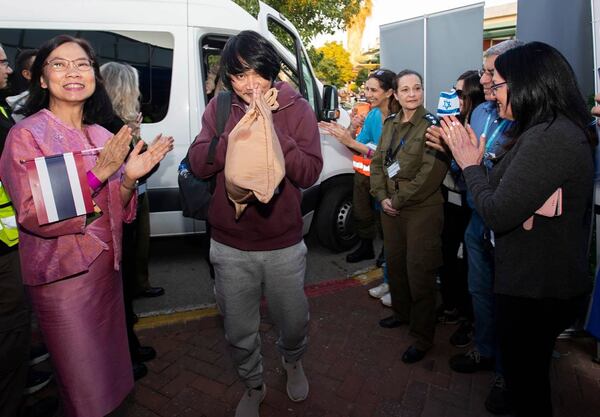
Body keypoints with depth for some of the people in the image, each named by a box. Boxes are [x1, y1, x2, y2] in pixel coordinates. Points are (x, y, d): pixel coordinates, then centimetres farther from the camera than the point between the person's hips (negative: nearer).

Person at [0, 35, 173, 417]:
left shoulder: (103, 137, 5)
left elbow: (117, 212, 8)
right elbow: (34, 218, -19)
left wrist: (129, 177, -11)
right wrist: (98, 173, -25)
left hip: (106, 267, 6)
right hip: (62, 276, -5)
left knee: (113, 369, 22)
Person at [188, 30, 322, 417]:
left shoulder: (297, 108, -6)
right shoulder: (220, 107, -1)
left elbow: (309, 173, -14)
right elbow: (198, 164, -9)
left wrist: (271, 128, -23)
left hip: (284, 246, 0)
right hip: (230, 246, 1)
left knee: (294, 322, 18)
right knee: (240, 331, 16)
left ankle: (293, 361, 54)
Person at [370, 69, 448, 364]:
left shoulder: (432, 125, -9)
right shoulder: (390, 125, 11)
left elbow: (431, 174, -17)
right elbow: (377, 162, 11)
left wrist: (398, 199, -13)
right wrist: (382, 197, -3)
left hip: (422, 210, -6)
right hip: (390, 207, 6)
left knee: (419, 273, 0)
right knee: (395, 263, 17)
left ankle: (422, 338, 17)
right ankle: (402, 312, 41)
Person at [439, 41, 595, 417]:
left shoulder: (548, 138, -25)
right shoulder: (560, 132, 7)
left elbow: (498, 214, -26)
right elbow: (507, 191, 7)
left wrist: (471, 164, -11)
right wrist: (466, 155, 5)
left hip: (536, 291, -10)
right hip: (543, 284, 10)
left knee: (525, 377, 12)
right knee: (529, 372, 27)